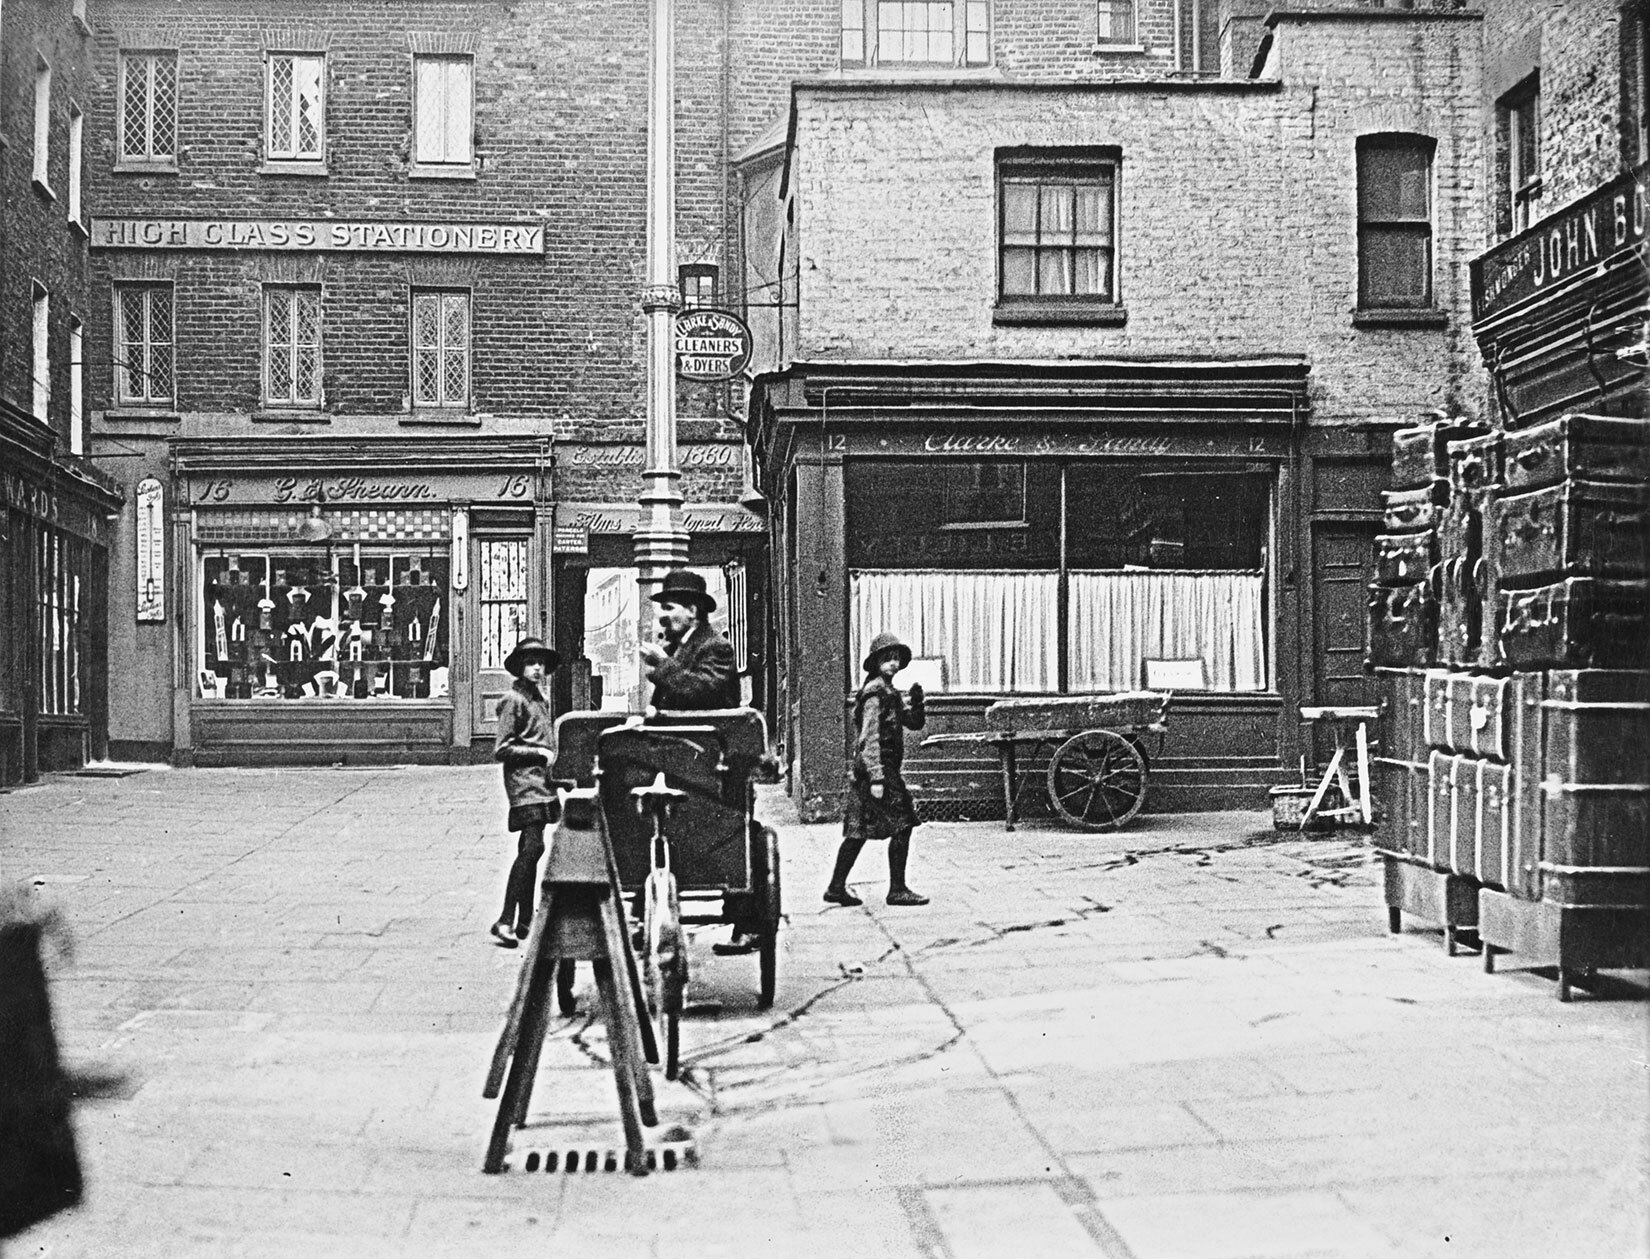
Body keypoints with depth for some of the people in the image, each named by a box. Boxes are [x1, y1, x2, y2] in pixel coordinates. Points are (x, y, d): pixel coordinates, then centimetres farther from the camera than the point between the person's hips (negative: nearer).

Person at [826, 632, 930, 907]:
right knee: (902, 825, -6)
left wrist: (917, 700, -2)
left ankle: (836, 887, 13)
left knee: (858, 832, 10)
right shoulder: (875, 694, -13)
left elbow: (914, 722, 18)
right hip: (878, 769, -10)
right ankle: (897, 890, -2)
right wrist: (877, 779, -23)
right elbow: (869, 739, -19)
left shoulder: (889, 693, 17)